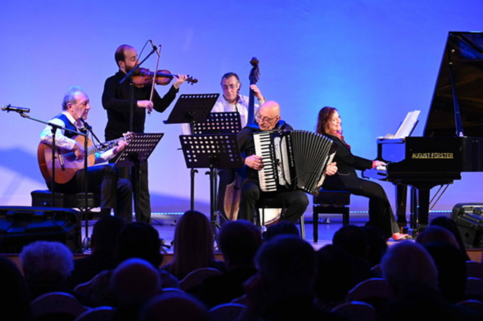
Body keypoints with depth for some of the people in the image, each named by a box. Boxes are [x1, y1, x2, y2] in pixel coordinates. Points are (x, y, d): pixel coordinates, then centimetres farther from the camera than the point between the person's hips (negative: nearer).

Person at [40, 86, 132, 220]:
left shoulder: (80, 126, 21)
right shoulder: (60, 121, -8)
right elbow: (45, 135, -33)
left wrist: (113, 151, 12)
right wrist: (75, 146, -29)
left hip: (79, 174, 9)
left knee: (124, 185, 0)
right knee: (109, 170, -24)